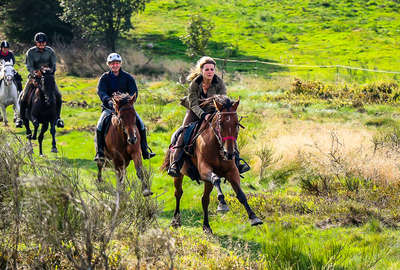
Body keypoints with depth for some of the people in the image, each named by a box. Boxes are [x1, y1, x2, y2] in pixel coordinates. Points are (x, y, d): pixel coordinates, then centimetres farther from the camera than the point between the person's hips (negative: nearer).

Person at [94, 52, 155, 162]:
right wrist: (108, 100, -32)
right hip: (109, 107, -1)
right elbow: (101, 91, -11)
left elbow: (134, 91, -4)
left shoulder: (128, 77, 6)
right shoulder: (104, 78, 4)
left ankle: (145, 151, -7)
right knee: (100, 126, -24)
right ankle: (100, 152, -17)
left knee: (140, 124, -16)